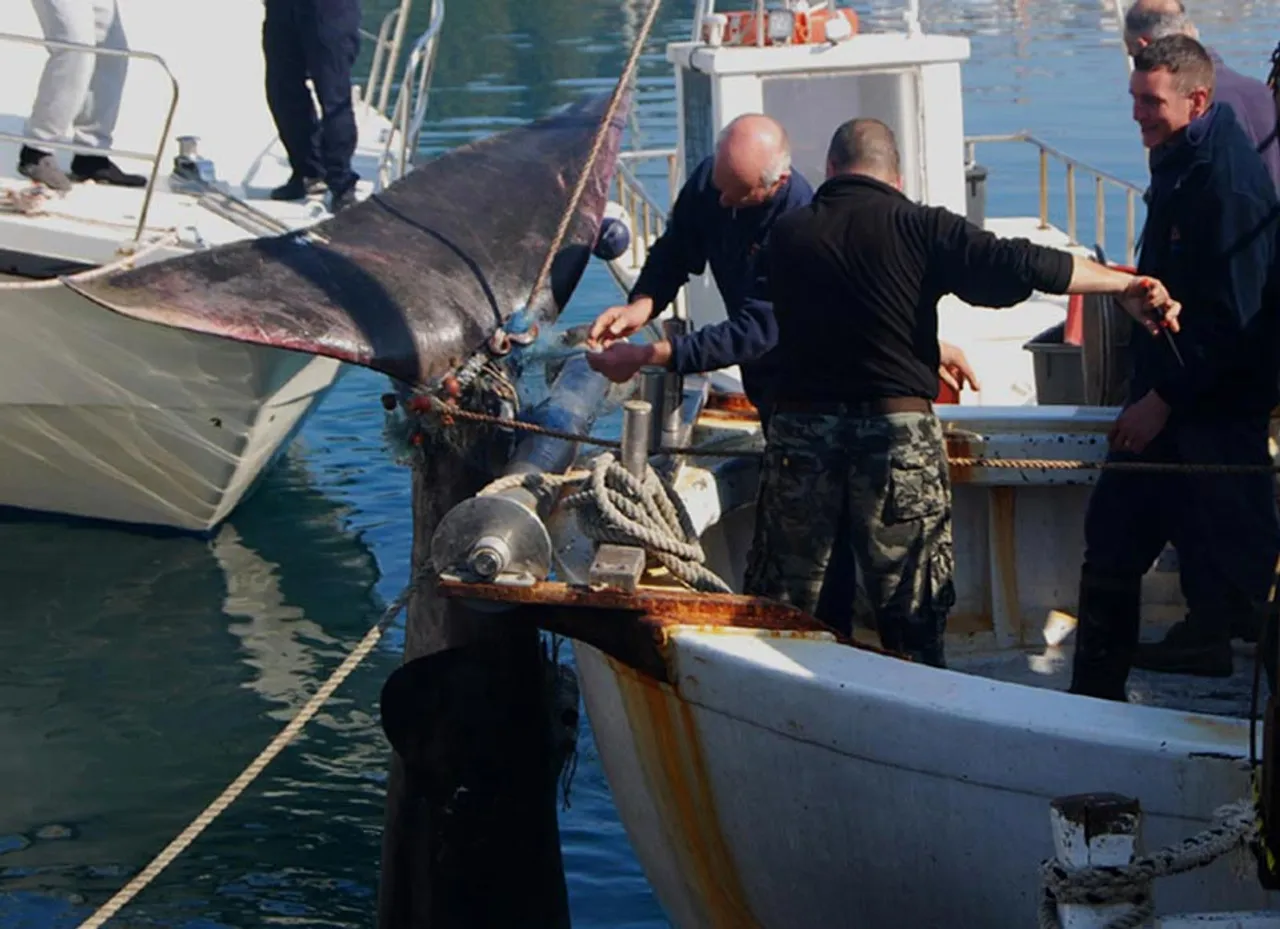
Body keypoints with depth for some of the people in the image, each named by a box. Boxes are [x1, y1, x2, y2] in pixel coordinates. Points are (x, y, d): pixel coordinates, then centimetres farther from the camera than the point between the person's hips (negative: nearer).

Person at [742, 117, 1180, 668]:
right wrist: (1126, 285, -3)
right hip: (897, 429, -2)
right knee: (912, 621, 7)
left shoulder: (786, 236, 7)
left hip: (801, 427, 2)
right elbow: (1018, 265, -10)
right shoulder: (917, 228, -3)